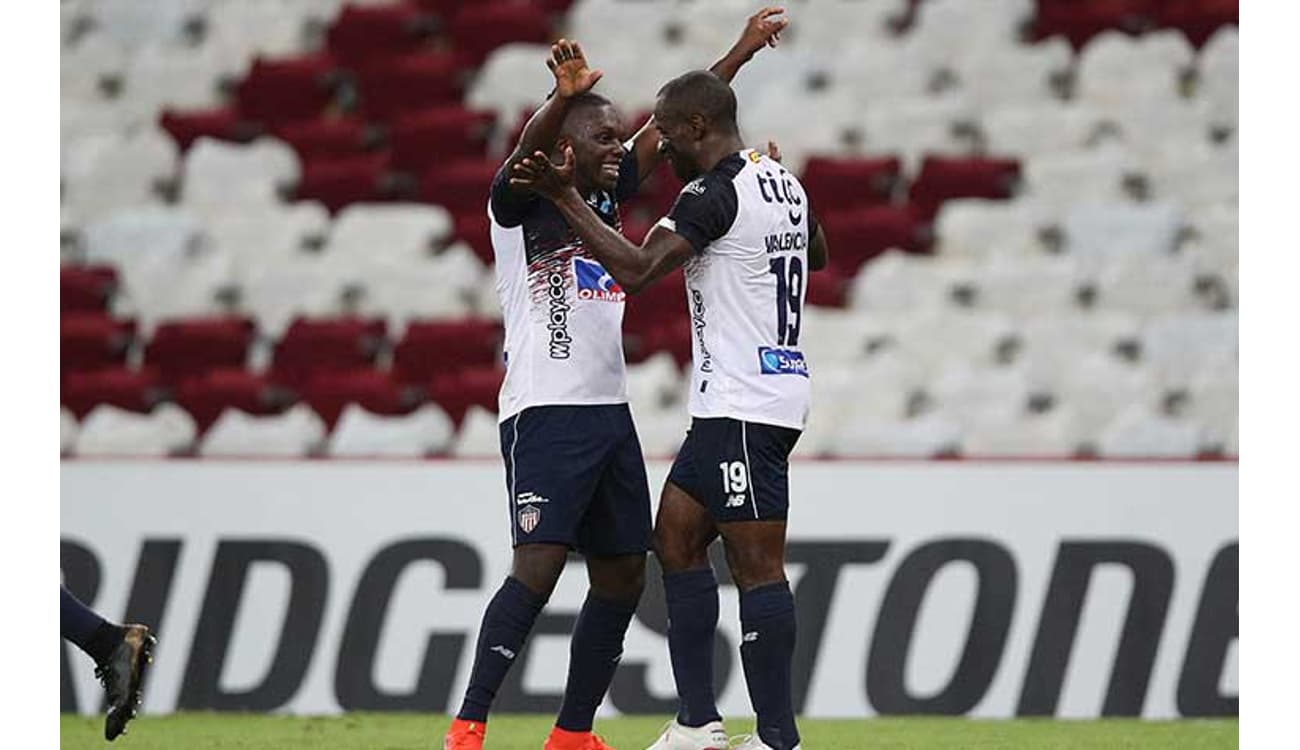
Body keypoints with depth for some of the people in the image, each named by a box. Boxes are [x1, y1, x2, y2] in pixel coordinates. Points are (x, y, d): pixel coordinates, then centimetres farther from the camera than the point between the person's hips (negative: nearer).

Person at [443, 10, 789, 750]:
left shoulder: (606, 195, 15)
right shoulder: (521, 202, -4)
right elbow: (526, 149, -27)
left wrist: (744, 50, 15)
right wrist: (564, 99, -46)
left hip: (610, 412, 8)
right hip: (546, 412, -8)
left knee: (622, 577, 7)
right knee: (538, 568, -18)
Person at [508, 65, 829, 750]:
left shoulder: (714, 193, -15)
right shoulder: (781, 182, 14)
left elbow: (636, 270, -24)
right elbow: (817, 256, 34)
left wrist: (565, 198, -19)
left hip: (742, 405, -10)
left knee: (757, 564, -9)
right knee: (676, 536, 14)